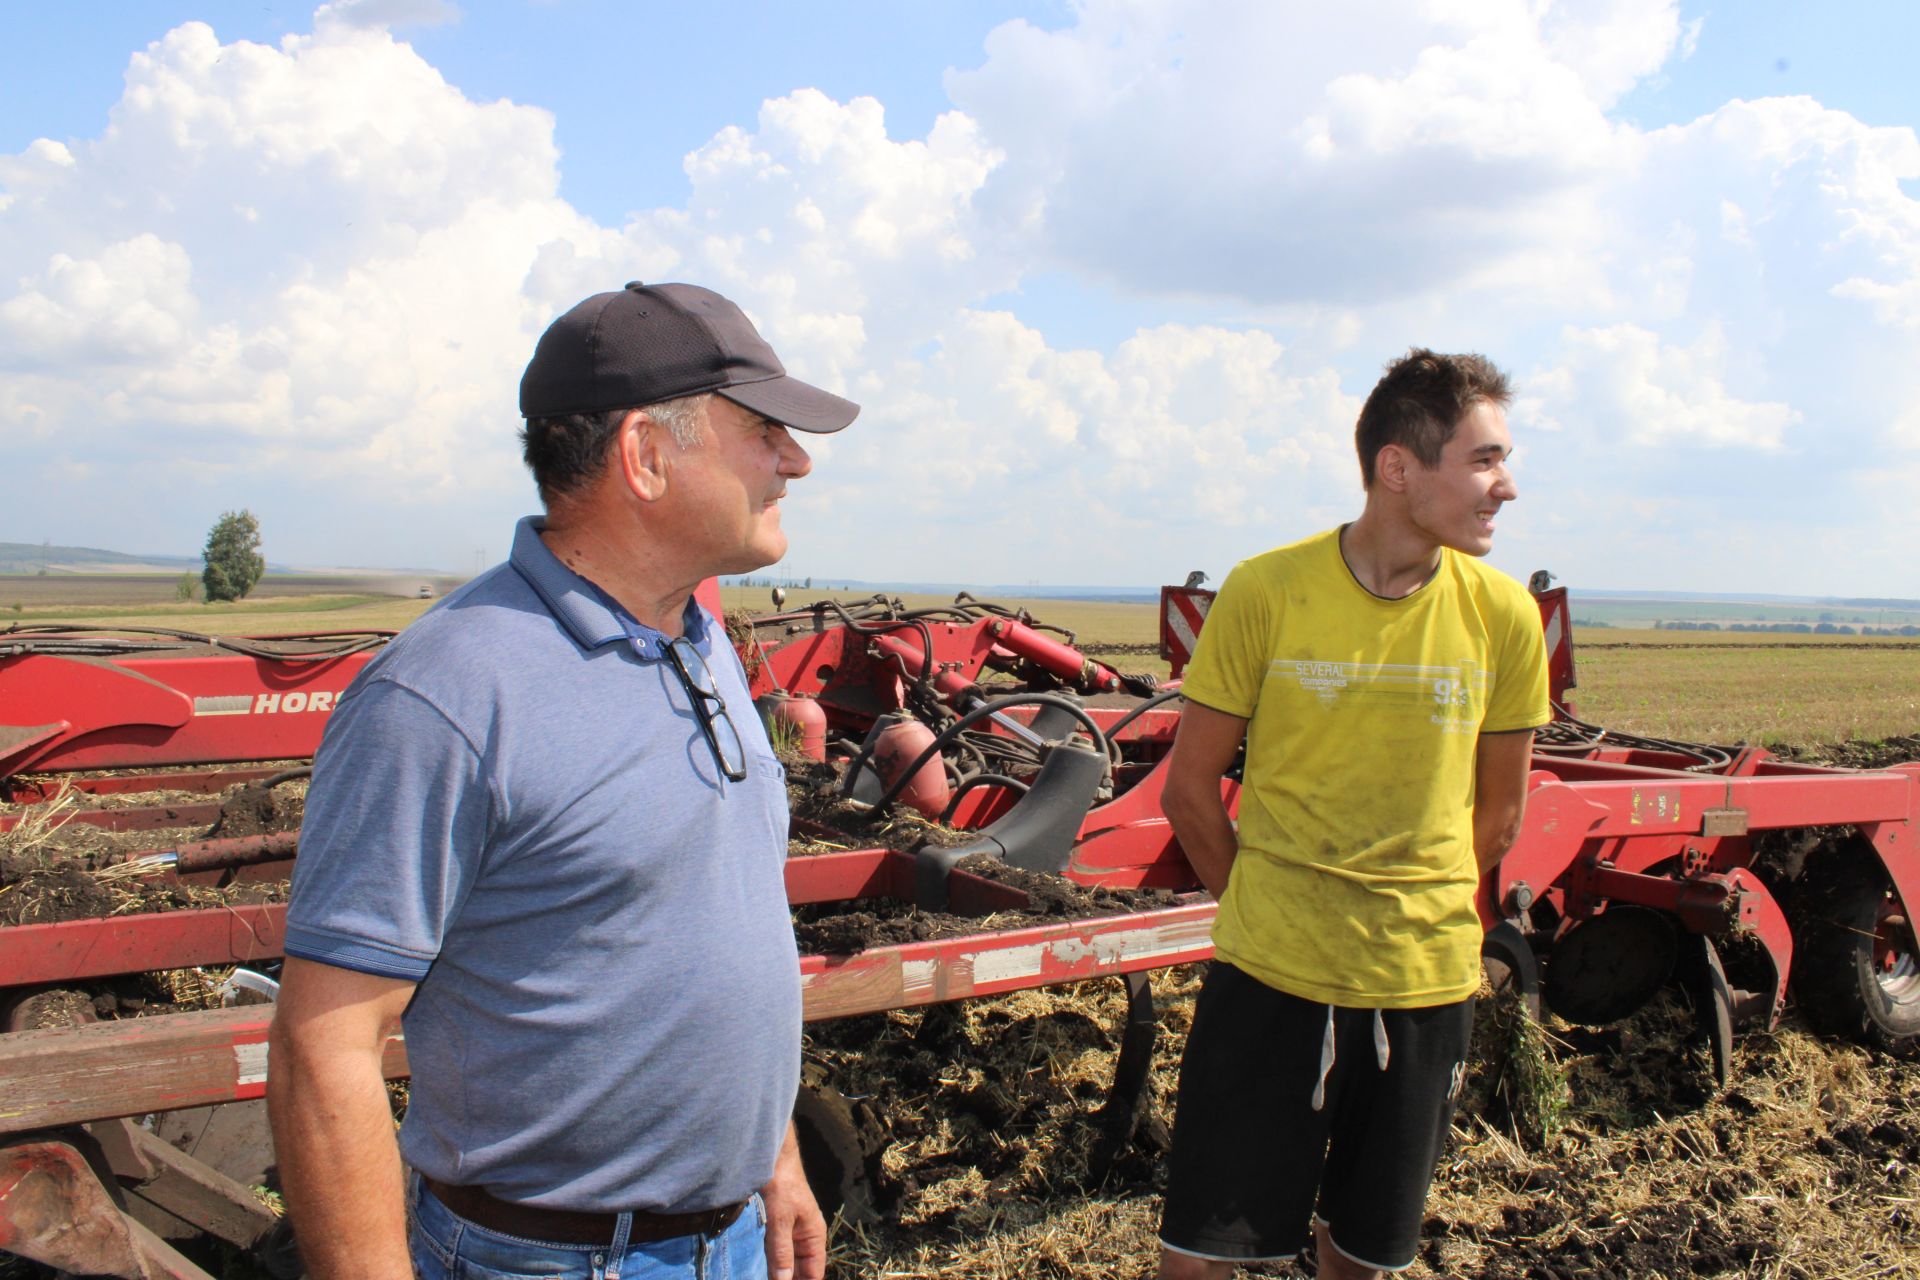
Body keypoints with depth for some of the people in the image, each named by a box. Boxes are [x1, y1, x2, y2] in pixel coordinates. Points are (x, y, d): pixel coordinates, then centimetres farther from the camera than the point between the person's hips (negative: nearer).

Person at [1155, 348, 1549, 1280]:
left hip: (1426, 985, 2)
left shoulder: (1503, 617, -4)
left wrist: (1416, 921, 7)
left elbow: (1497, 812, 7)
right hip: (1268, 973, -2)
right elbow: (1190, 786, -2)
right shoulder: (1266, 592, -11)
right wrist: (1261, 911, 4)